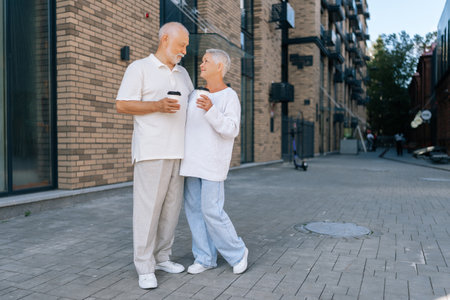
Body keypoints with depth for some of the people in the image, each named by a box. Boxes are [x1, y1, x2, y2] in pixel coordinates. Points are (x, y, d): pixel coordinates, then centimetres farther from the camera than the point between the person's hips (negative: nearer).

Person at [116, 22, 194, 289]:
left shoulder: (183, 74, 20)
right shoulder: (140, 68, 1)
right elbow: (122, 105, -6)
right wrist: (157, 105, -19)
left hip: (178, 151, 6)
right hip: (152, 151, -6)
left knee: (172, 206, 7)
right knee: (148, 207, -4)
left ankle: (162, 257, 20)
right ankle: (145, 267, 5)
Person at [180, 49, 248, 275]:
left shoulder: (230, 97, -6)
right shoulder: (196, 95, 13)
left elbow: (231, 130, -18)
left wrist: (210, 110, -30)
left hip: (213, 163, -6)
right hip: (192, 161, 7)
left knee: (211, 211, -8)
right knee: (194, 208, 5)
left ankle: (236, 252, 13)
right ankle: (205, 258, 16)